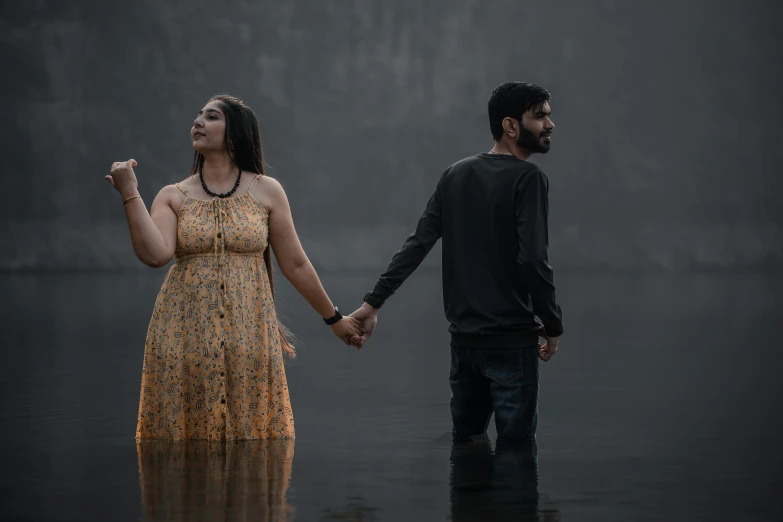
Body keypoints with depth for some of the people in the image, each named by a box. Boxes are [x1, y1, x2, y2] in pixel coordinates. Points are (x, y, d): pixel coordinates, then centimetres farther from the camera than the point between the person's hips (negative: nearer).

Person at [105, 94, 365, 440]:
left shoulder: (266, 192, 5)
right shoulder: (173, 197, 7)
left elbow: (296, 265, 11)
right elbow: (155, 254, -12)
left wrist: (334, 319, 15)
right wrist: (129, 194, -13)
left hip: (248, 336, 0)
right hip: (185, 336, 0)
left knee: (248, 428, 1)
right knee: (187, 431, 1)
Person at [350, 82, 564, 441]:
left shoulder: (456, 175, 10)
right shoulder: (528, 179, -11)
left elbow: (417, 244, 5)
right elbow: (533, 259, -20)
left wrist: (374, 302, 4)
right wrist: (552, 325, -8)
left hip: (463, 339, 7)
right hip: (511, 342, -7)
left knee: (466, 442, 17)